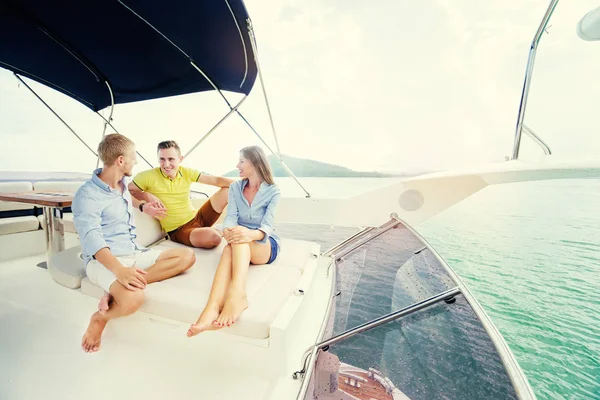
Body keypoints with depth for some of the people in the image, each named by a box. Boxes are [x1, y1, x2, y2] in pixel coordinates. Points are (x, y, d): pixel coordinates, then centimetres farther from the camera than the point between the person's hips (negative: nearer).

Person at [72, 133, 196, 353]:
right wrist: (119, 270, -39)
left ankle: (120, 290, -19)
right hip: (104, 260, -8)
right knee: (133, 299, -37)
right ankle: (100, 317, -2)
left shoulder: (122, 184, 12)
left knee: (187, 255, -14)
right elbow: (92, 240, -25)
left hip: (135, 253, 8)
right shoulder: (87, 195, -12)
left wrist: (144, 206, 43)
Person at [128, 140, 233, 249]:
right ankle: (216, 231, 2)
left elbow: (216, 180, -5)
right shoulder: (148, 176, -8)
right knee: (213, 237, -35)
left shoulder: (187, 173, 0)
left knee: (227, 190, -5)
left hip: (198, 218, 5)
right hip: (178, 231, -4)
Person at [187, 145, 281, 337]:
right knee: (230, 248, -35)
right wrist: (227, 230, -33)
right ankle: (212, 307, -52)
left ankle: (236, 294, -55)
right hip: (241, 247, 3)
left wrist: (252, 234, -42)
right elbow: (231, 216, -8)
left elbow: (267, 225, -18)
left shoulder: (273, 191, -6)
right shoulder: (235, 187, 6)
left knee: (240, 239, -36)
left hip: (266, 245, -2)